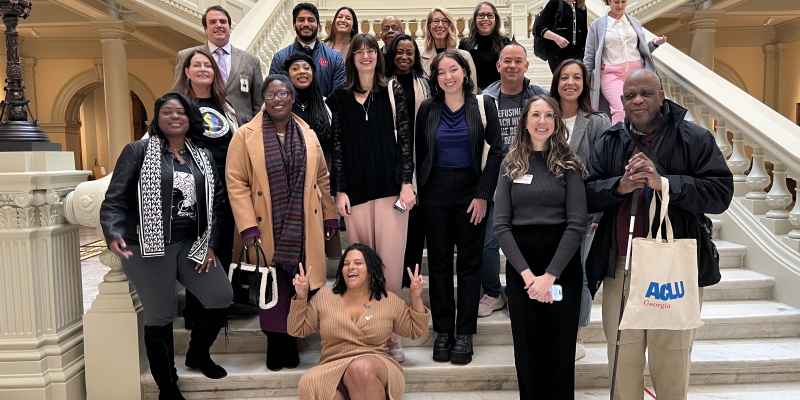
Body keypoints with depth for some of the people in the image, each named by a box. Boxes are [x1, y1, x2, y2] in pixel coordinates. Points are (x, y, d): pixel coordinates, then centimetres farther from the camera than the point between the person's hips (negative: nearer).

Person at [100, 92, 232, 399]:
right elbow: (114, 200, -5)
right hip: (149, 246, -4)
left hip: (192, 244, 4)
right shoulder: (138, 151, 0)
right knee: (160, 317, 1)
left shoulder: (203, 157, 13)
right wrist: (114, 234, -23)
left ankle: (197, 354, 26)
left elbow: (215, 204, 13)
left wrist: (210, 244, 3)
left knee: (221, 298, -4)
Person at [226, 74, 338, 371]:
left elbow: (322, 177, 14)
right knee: (273, 289, 4)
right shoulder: (246, 135, -3)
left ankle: (295, 339, 21)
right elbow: (236, 182, -6)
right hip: (269, 228, -3)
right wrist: (248, 226, -13)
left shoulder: (307, 134, 9)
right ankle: (278, 344, 18)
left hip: (305, 228, 3)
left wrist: (330, 215, 12)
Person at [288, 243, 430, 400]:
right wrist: (301, 298, -1)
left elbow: (417, 331, 12)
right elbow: (296, 330, 13)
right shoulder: (325, 296, 10)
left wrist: (416, 298, 0)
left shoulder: (389, 300, 8)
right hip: (333, 369, 1)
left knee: (362, 367, -36)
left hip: (376, 366, 0)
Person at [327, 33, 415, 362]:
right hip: (356, 188, 2)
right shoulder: (340, 98, 10)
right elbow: (337, 146, 8)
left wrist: (407, 183, -5)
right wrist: (340, 191, 2)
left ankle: (390, 335, 8)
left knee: (390, 261, -3)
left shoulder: (393, 92, 7)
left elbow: (404, 139, 3)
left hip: (391, 186, -1)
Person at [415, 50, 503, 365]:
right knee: (439, 263, 6)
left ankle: (464, 333, 13)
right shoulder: (427, 110, 5)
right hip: (436, 194, 1)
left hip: (470, 192, -1)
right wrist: (421, 195, 0)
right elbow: (419, 155, 7)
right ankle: (443, 331, 17)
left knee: (469, 263, 4)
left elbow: (496, 150, -2)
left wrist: (483, 194, -9)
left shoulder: (483, 105, 1)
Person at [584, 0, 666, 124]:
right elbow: (589, 56, 8)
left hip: (636, 72, 3)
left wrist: (654, 43, 3)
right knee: (622, 111, -26)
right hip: (611, 74, -3)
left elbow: (643, 50, 23)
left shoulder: (634, 22, 16)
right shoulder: (597, 25, 7)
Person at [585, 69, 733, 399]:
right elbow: (586, 195, 1)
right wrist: (620, 186, -18)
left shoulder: (695, 139, 0)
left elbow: (721, 192, -10)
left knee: (671, 363, 10)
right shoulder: (608, 143, 8)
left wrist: (665, 183, -21)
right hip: (621, 266, 3)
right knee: (622, 359, 13)